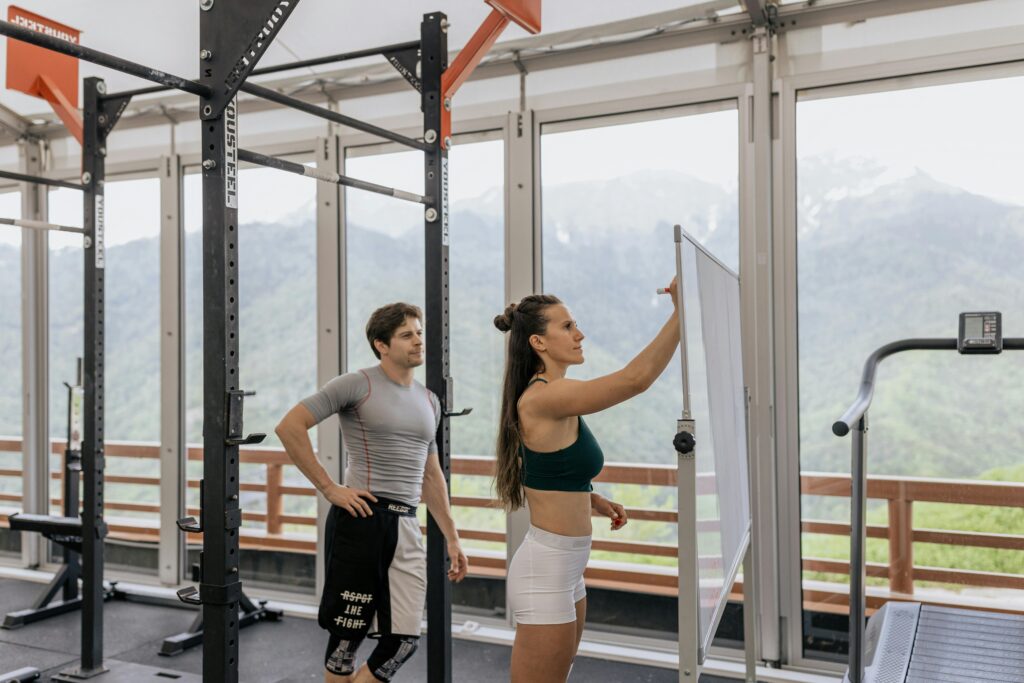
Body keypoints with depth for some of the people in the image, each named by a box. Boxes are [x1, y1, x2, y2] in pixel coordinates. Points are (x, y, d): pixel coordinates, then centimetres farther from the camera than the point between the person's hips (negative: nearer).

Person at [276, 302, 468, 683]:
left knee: (403, 641, 5)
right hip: (361, 520, -6)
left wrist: (452, 538, 17)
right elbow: (289, 427, -10)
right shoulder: (356, 385, -5)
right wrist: (329, 488, -11)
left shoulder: (429, 401, 15)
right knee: (347, 636, 4)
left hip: (407, 525, 6)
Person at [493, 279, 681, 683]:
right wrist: (680, 313, -23)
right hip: (545, 572, -10)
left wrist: (590, 501, 10)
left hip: (566, 569, 10)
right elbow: (636, 378, -28)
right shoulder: (543, 397, -21)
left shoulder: (553, 399, 9)